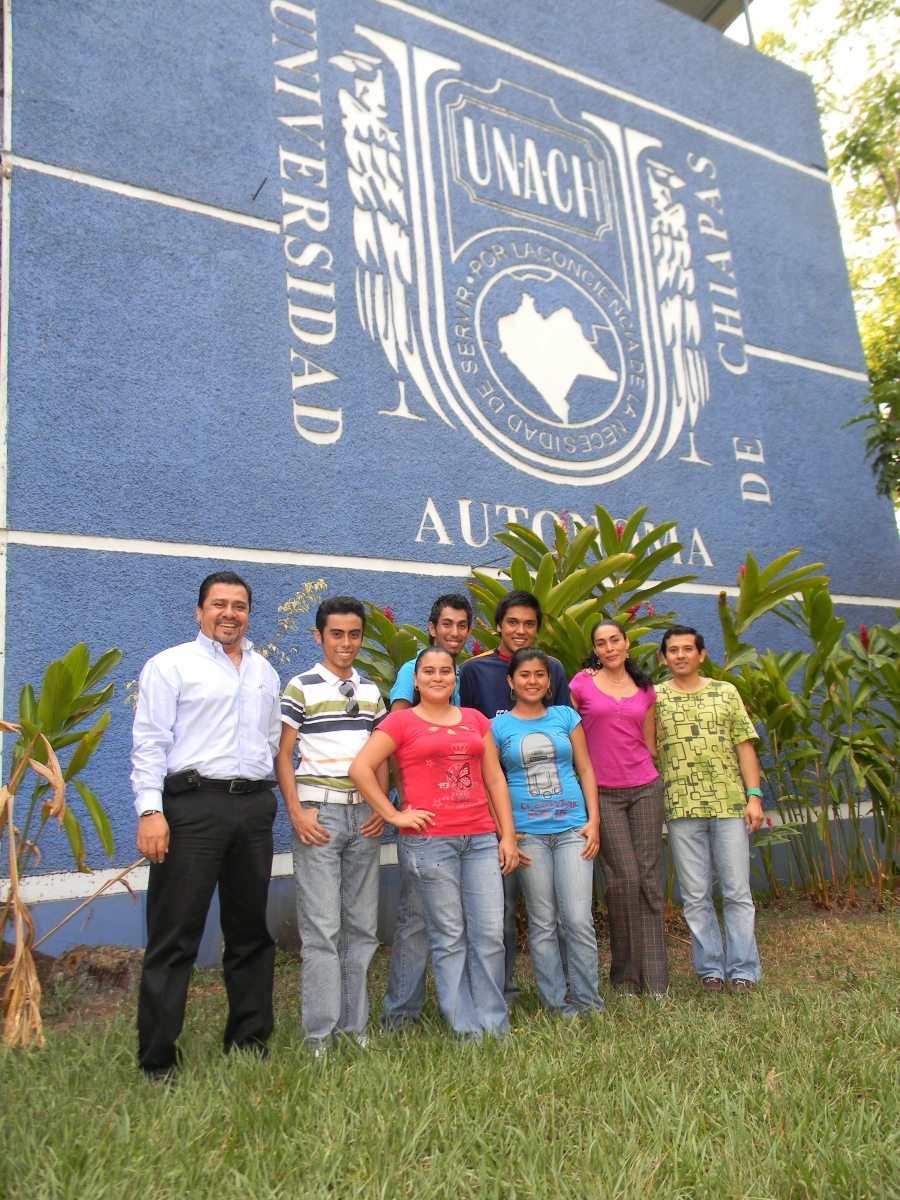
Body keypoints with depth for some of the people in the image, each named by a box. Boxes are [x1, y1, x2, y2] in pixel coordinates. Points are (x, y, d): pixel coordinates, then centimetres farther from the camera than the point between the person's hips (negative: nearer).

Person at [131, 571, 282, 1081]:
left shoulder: (265, 672, 17)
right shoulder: (171, 665, 1)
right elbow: (150, 742, -6)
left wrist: (268, 799, 12)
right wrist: (150, 810, -15)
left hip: (254, 806, 5)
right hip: (194, 804, -5)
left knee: (251, 931, 13)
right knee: (175, 937, -2)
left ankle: (249, 1040, 26)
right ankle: (158, 1058, 9)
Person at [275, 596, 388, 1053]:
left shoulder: (371, 691, 13)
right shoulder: (301, 688, -2)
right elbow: (282, 754, -4)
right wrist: (296, 812, -12)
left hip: (364, 816, 5)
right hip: (319, 814, -5)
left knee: (363, 926, 9)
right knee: (321, 928, -3)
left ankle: (355, 1024, 21)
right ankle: (320, 1032, 8)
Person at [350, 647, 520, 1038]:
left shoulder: (476, 720, 15)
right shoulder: (402, 722, 2)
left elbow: (495, 778, 15)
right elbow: (360, 768, -4)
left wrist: (508, 834, 9)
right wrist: (393, 815, -6)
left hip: (481, 839, 4)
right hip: (429, 841, -4)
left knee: (490, 934, 3)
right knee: (449, 937, 3)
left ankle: (495, 1025, 17)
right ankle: (466, 1028, 16)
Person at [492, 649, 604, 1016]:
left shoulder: (566, 717, 9)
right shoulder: (498, 727, 4)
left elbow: (585, 770, 9)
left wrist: (593, 821, 1)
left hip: (572, 827, 1)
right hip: (527, 832, -1)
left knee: (578, 918, -3)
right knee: (542, 922, 6)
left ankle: (587, 1000, 13)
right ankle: (556, 1002, 18)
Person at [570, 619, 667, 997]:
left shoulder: (645, 689, 11)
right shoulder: (581, 683, 1)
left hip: (645, 788, 3)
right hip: (603, 793, -3)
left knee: (650, 879, 2)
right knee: (624, 878, -7)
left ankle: (654, 977, 11)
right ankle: (625, 974, 11)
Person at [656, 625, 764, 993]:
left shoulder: (726, 693, 8)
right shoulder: (655, 697, 5)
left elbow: (744, 746, 5)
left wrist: (754, 795, -2)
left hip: (730, 804, 1)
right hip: (681, 808, 0)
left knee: (737, 891, 4)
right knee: (695, 896, 6)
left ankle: (743, 970, 13)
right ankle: (709, 968, 17)